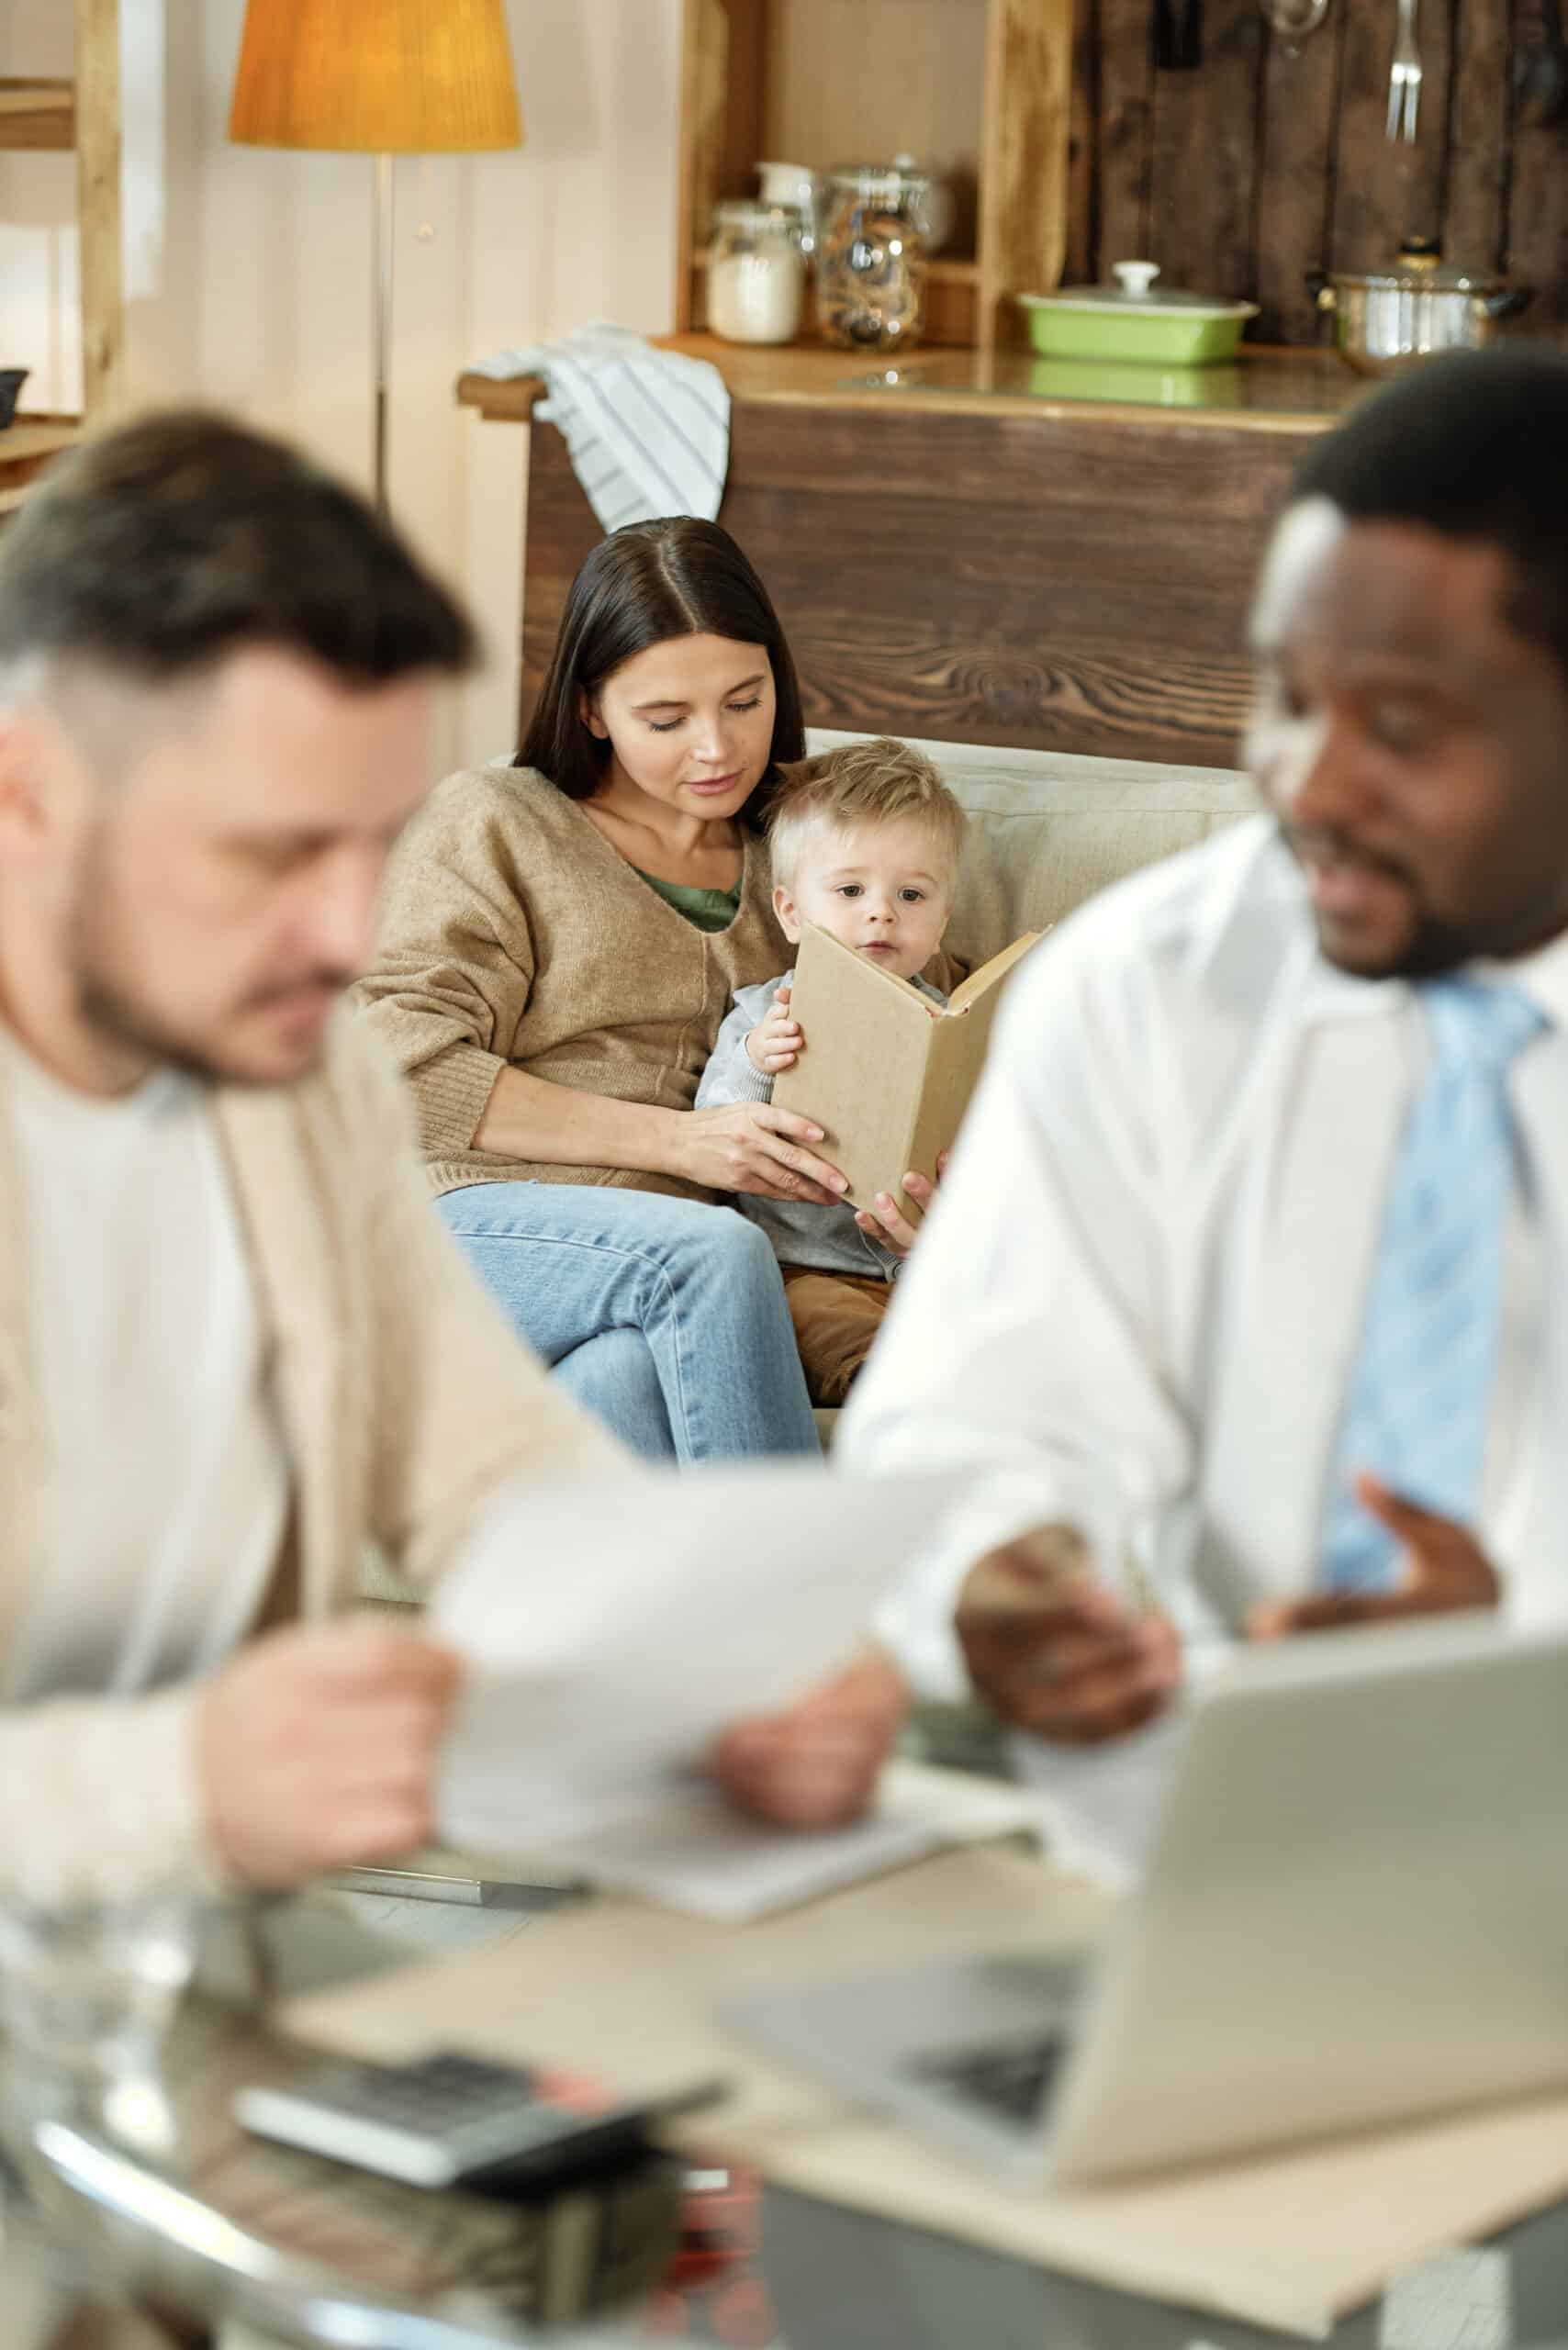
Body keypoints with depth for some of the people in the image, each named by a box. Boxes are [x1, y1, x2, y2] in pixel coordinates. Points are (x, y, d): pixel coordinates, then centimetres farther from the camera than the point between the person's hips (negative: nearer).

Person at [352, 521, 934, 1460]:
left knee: (624, 1385, -36)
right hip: (485, 1223, -2)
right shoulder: (492, 821, 11)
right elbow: (407, 1065, -1)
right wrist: (677, 1140, -9)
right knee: (715, 1253, -35)